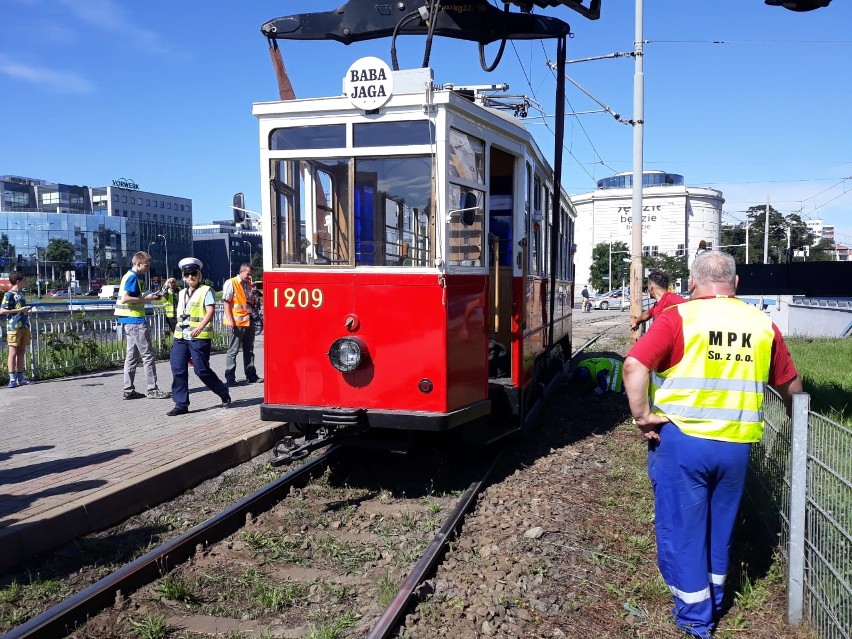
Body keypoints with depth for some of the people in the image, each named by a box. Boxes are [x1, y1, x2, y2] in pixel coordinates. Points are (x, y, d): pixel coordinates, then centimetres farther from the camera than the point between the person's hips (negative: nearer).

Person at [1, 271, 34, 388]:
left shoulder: (21, 293, 15)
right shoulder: (9, 294, -8)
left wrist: (27, 309, 10)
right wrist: (20, 310, -16)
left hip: (24, 326, 8)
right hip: (14, 327, -8)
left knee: (22, 352, 9)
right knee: (13, 352, -6)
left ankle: (20, 378, 14)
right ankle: (12, 379, -4)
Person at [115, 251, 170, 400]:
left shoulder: (128, 276, 18)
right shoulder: (132, 277, -12)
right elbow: (124, 298, -22)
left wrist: (148, 296, 10)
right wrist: (146, 299, -17)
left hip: (129, 321, 10)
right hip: (135, 321, -10)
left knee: (131, 356, 11)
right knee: (148, 355, -6)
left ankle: (129, 390, 13)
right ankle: (153, 390, -3)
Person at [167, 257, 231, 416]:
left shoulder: (206, 290, -1)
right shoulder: (182, 293, 20)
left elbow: (210, 311, -13)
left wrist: (200, 327, -26)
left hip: (199, 337, -6)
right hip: (180, 337, 7)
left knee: (202, 370, -6)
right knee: (178, 369, -1)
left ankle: (224, 394, 15)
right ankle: (181, 404, 4)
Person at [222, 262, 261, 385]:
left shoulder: (249, 284, 14)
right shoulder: (231, 283, -5)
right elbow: (226, 302, -10)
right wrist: (230, 320, -17)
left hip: (249, 321, 7)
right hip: (236, 322, -7)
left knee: (249, 350, 12)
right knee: (233, 351, -1)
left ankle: (251, 375, 18)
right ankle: (230, 378, 3)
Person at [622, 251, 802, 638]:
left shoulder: (678, 317, -9)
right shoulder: (762, 324, 5)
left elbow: (635, 365, -22)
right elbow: (791, 385, 16)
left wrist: (643, 417, -13)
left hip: (681, 438, -4)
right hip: (736, 444, 4)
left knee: (681, 526, 11)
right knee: (720, 524, 22)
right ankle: (713, 602, 38)